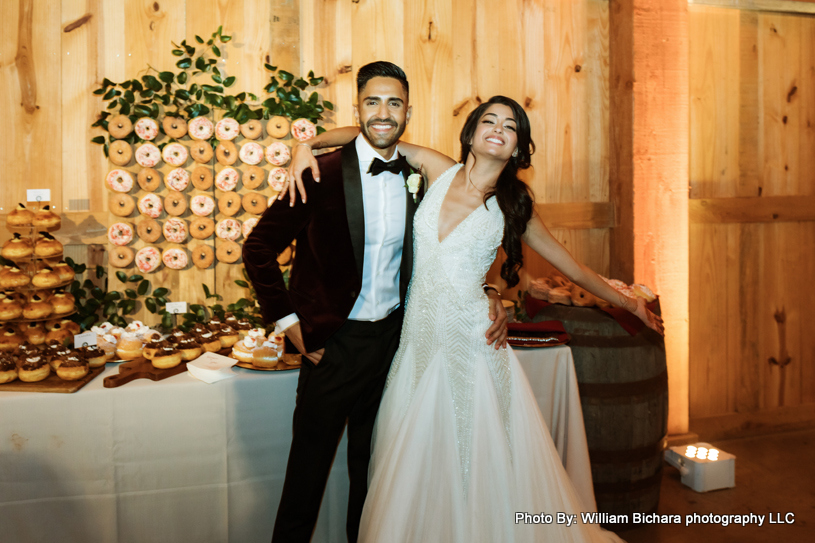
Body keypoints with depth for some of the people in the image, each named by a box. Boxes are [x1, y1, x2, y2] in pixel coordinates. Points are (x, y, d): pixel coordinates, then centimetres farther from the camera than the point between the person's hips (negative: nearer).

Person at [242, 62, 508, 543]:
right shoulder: (323, 174, -12)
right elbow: (258, 249, -7)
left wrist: (486, 298, -1)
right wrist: (290, 322, -9)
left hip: (392, 338, 4)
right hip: (333, 342, -3)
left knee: (372, 467, 20)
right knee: (308, 471, 9)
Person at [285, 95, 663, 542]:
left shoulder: (513, 206, 2)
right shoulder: (438, 170, 4)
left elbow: (575, 269, 12)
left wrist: (629, 303, 18)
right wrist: (308, 145, -4)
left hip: (472, 344, -2)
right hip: (419, 342, 2)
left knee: (481, 467, 6)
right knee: (416, 471, 8)